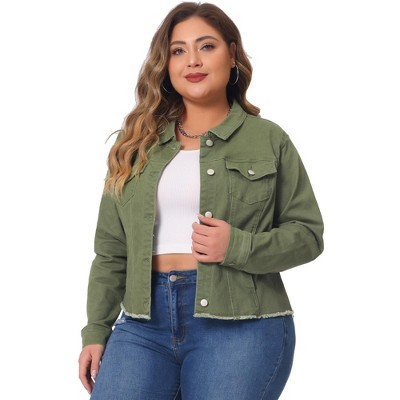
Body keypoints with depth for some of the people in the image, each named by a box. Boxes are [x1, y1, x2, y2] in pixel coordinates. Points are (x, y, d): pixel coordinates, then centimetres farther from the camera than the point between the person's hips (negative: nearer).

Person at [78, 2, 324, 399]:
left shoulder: (269, 140, 4)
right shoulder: (136, 143, 12)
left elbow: (307, 233, 3)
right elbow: (111, 250, 13)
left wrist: (239, 247, -14)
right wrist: (96, 331, 8)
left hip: (240, 324, -2)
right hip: (144, 322, 3)